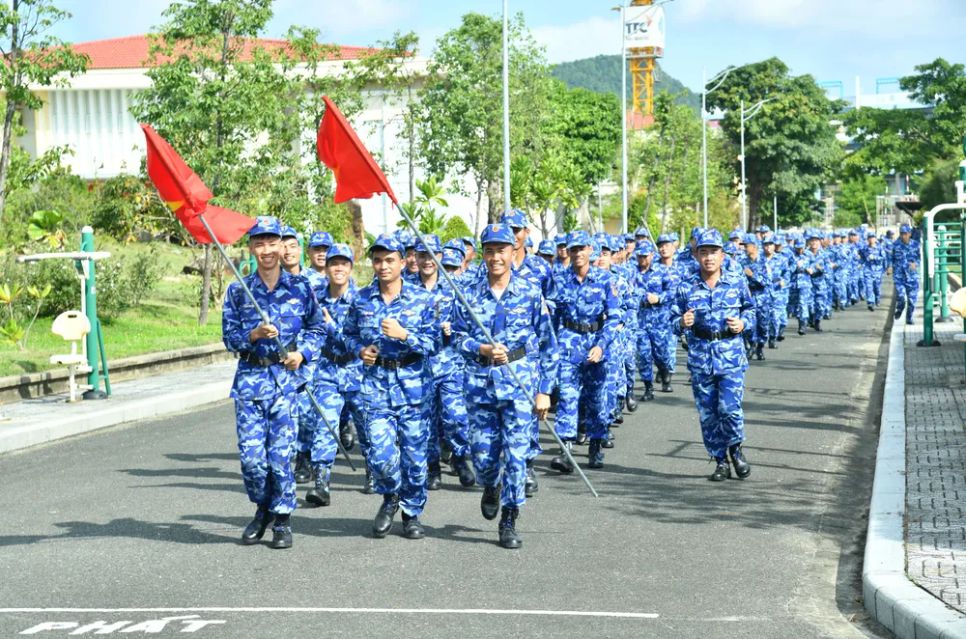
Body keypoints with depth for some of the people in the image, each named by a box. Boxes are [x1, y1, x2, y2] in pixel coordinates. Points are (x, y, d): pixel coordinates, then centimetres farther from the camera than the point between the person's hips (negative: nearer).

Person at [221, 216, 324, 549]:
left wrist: (302, 352, -5)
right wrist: (255, 334, -14)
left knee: (281, 452, -6)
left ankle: (282, 519, 12)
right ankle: (262, 509, 22)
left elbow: (317, 328, 12)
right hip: (250, 378, 1)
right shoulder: (238, 290, 4)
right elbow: (229, 337, 5)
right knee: (251, 454, -4)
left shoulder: (300, 287, 3)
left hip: (287, 376, -1)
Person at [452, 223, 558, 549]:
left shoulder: (530, 293, 0)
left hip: (520, 381, -1)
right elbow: (458, 337, 4)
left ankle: (509, 522, 5)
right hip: (480, 381, 1)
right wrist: (483, 349, -16)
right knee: (482, 454, 4)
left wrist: (545, 390, 1)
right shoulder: (470, 294, 3)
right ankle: (492, 487, 39)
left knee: (516, 452, -6)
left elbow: (548, 345, 4)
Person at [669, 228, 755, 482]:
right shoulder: (686, 288, 2)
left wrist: (743, 323, -8)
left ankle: (736, 449, 16)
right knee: (707, 413, 5)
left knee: (730, 408, -12)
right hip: (700, 357, 2)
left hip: (731, 356, -1)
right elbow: (673, 321, 6)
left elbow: (751, 311, 13)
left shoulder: (737, 284, 2)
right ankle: (720, 461, 19)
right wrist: (682, 323, -16)